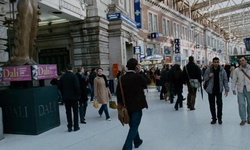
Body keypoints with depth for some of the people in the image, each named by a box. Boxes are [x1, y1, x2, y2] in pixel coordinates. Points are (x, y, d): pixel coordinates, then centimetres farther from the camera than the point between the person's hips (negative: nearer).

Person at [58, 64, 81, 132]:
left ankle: (69, 127, 12)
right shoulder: (74, 76, -13)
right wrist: (78, 95, -6)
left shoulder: (62, 77, 3)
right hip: (73, 96, -4)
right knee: (75, 111, 6)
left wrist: (63, 94, 16)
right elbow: (77, 87, -16)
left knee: (68, 112, 11)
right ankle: (76, 126, 9)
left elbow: (60, 87, 8)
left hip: (65, 97, 4)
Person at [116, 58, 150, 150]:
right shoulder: (138, 76, -15)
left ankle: (137, 141, 40)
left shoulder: (122, 78, -1)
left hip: (127, 106, 6)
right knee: (134, 126, 0)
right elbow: (148, 81, 2)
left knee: (132, 125, 22)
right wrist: (140, 72, -1)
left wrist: (120, 103, 8)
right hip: (137, 105, -6)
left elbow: (118, 91, 0)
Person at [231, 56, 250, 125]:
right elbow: (234, 80, 4)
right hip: (240, 89, 0)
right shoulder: (236, 70, 4)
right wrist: (233, 89, 0)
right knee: (241, 104, -3)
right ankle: (243, 119, 9)